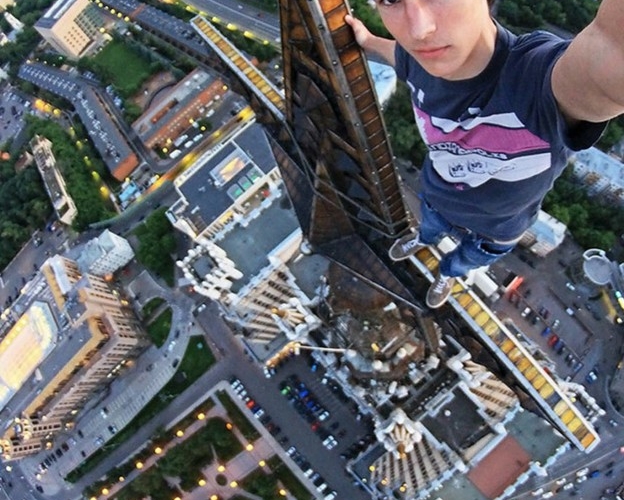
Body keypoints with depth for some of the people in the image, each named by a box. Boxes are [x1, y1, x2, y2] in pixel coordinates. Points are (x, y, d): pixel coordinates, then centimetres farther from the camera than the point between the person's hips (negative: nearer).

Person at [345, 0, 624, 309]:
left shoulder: (541, 75, -49)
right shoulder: (420, 60, -30)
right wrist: (368, 41, 15)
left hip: (496, 227, -2)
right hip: (436, 197, 2)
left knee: (466, 260, 31)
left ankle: (448, 273, 65)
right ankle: (424, 238, 70)